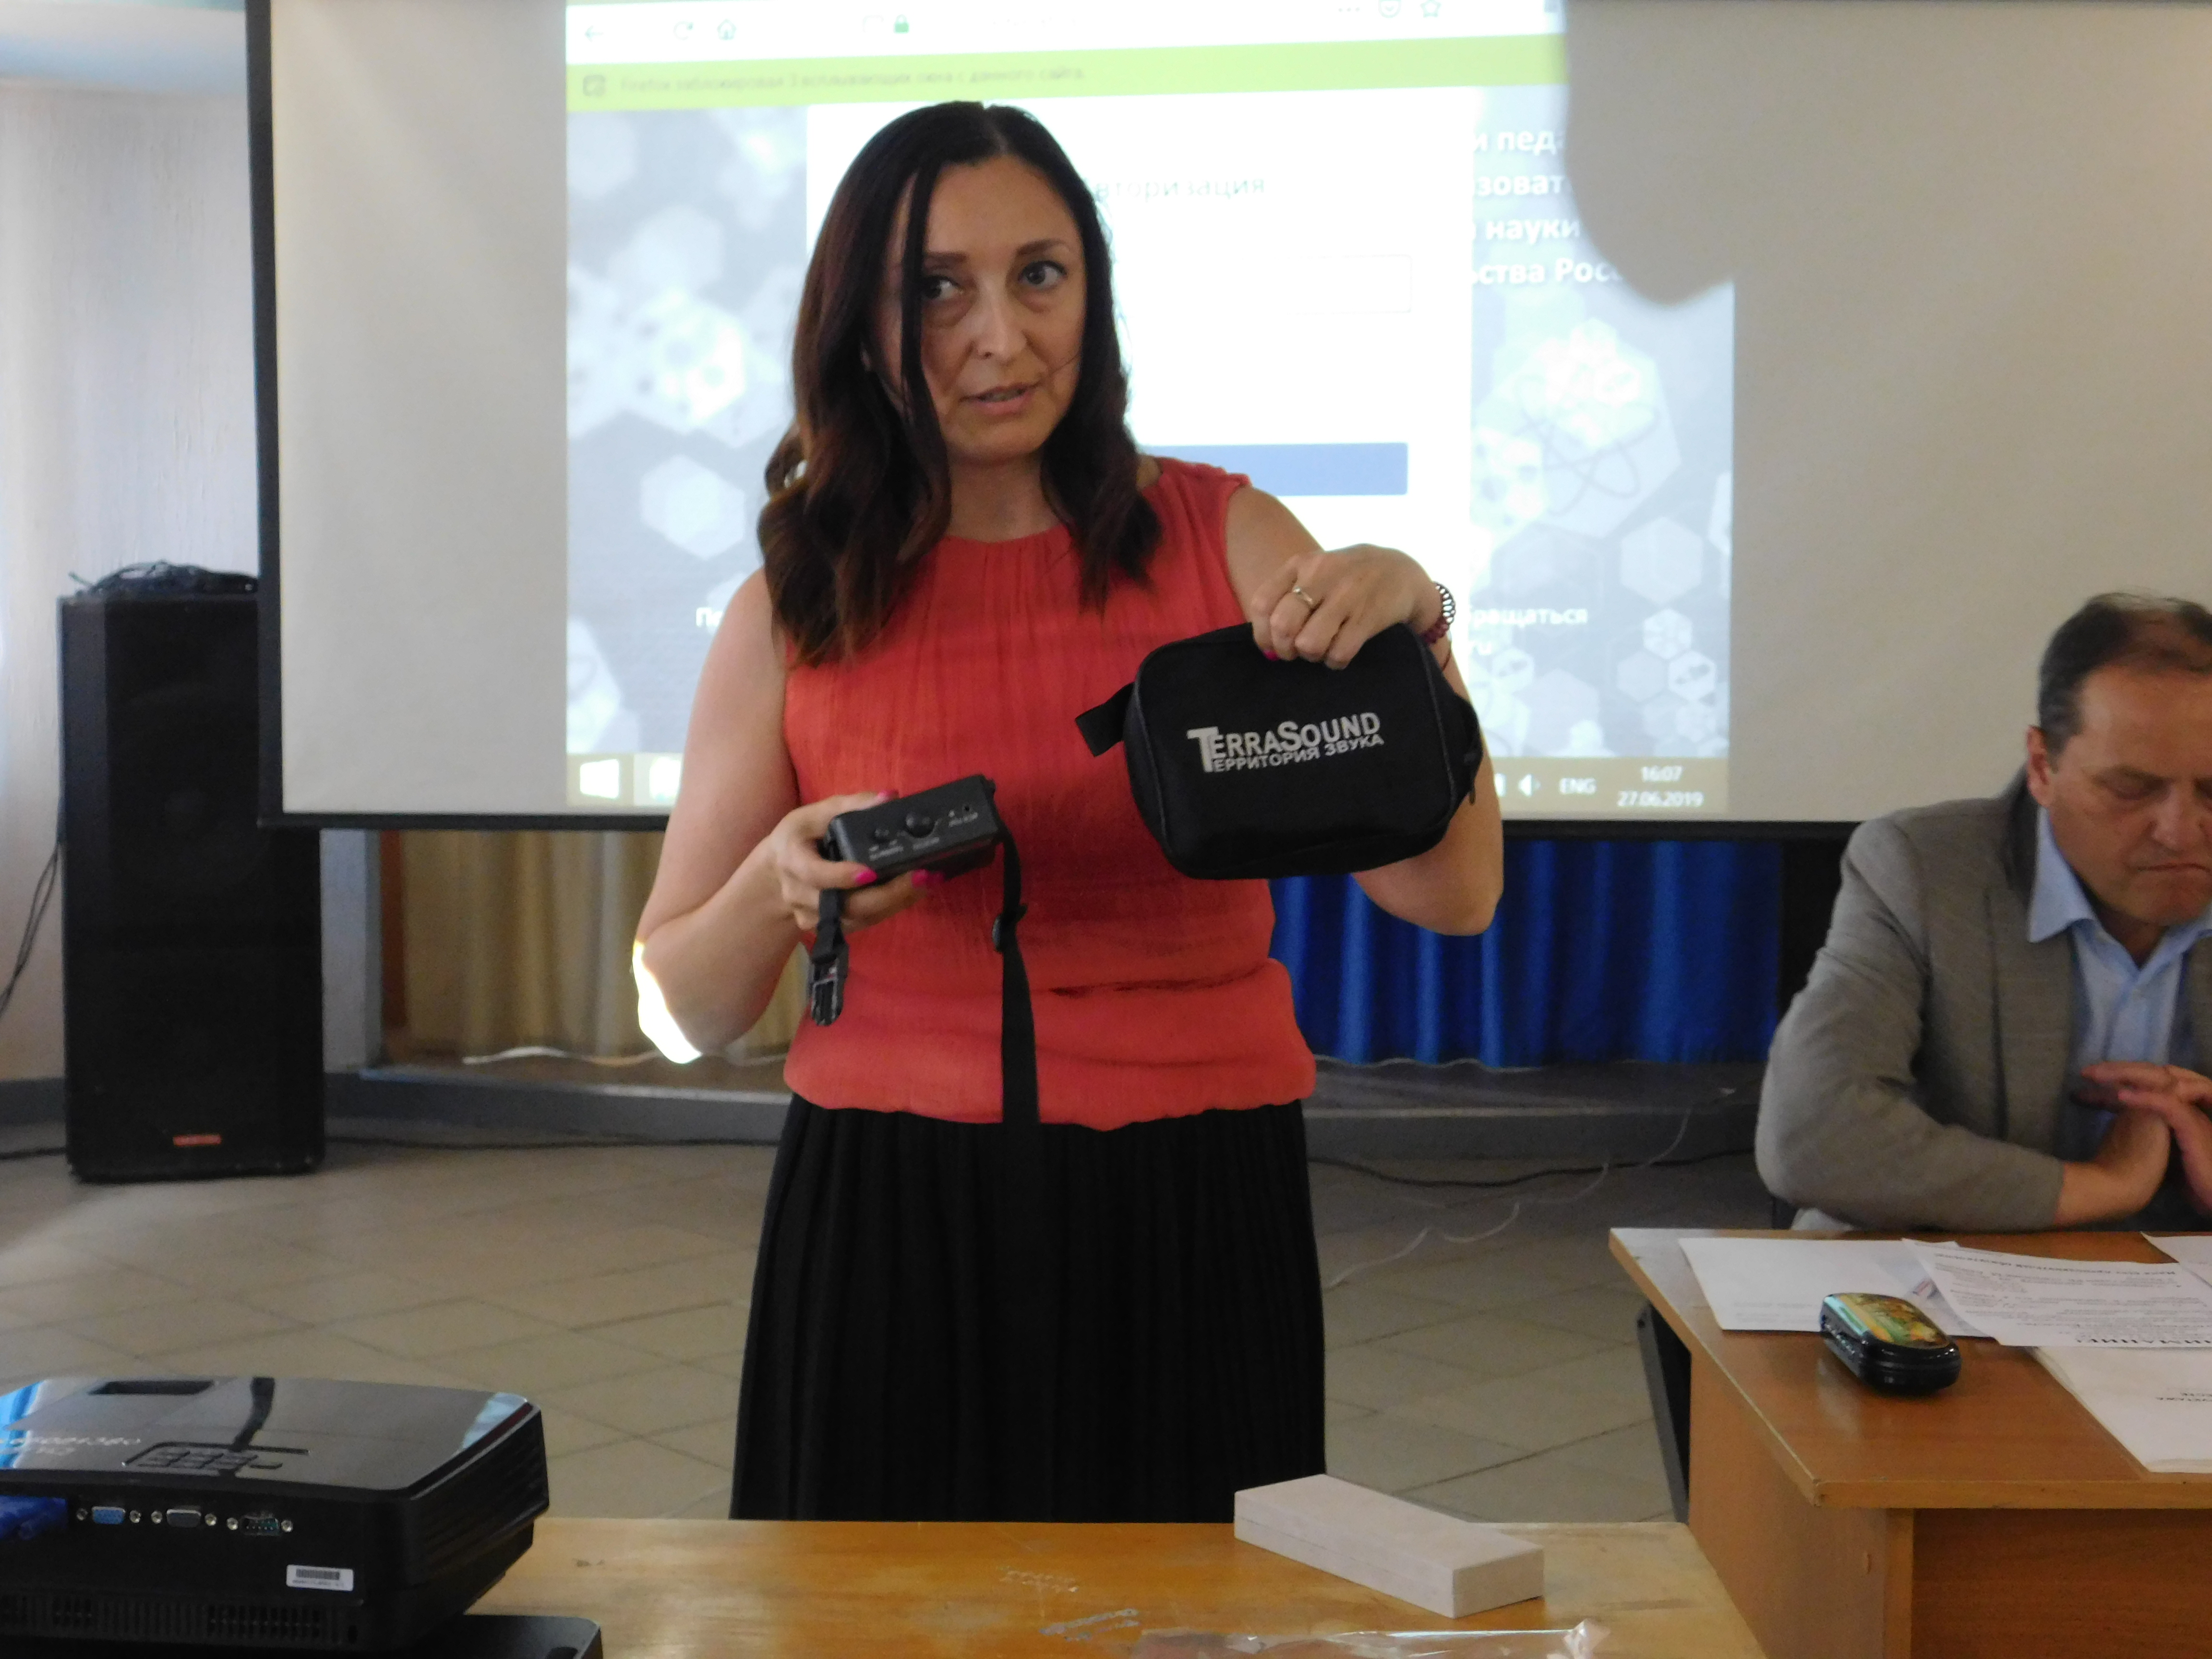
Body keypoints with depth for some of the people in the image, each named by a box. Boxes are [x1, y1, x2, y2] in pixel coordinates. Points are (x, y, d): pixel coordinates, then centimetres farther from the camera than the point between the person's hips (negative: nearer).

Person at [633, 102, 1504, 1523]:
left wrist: (1415, 629, -21)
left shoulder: (1223, 540, -1)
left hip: (1194, 1225, 0)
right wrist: (782, 884, -15)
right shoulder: (795, 611, 1)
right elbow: (681, 1009, 5)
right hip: (888, 1229, 1)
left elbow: (1451, 895, -7)